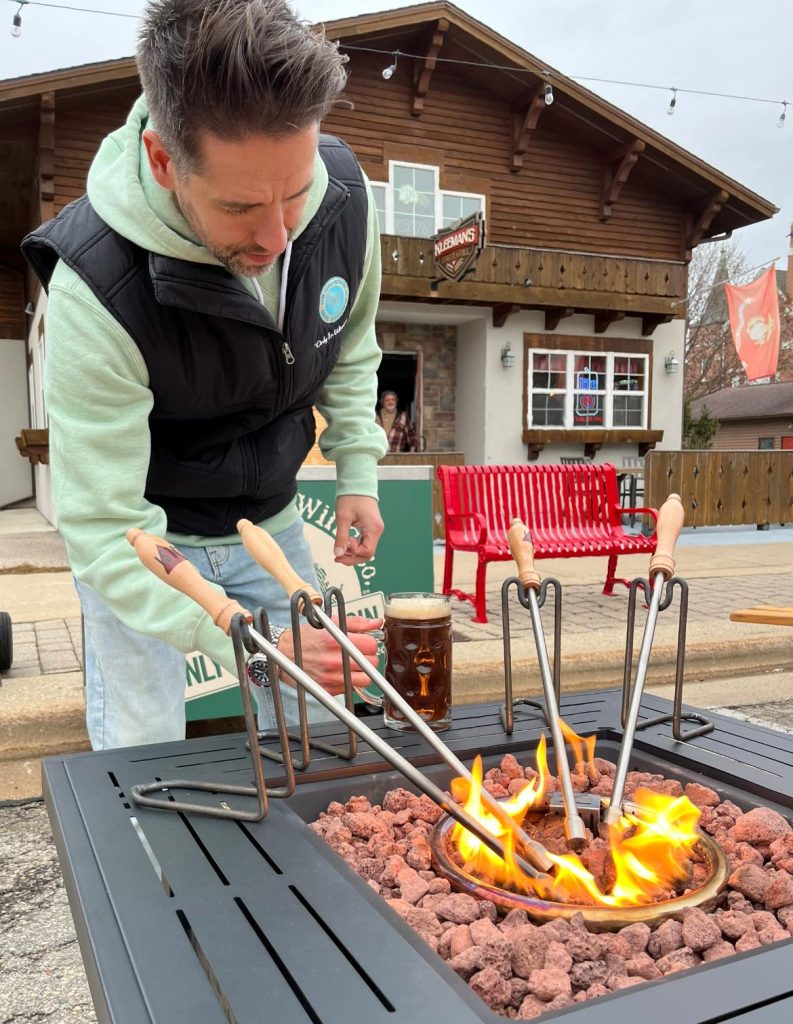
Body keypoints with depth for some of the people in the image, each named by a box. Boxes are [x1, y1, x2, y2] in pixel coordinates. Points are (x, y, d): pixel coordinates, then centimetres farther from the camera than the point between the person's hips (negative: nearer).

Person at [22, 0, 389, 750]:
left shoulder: (343, 194, -20)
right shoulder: (97, 283, -35)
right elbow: (101, 527, -32)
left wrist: (358, 474, -2)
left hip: (269, 518, 4)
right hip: (141, 536, -4)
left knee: (310, 731, 14)